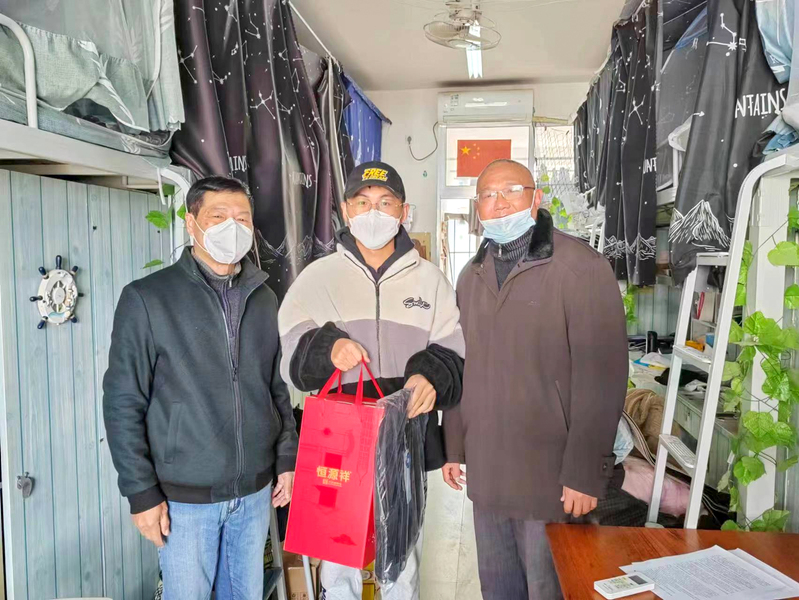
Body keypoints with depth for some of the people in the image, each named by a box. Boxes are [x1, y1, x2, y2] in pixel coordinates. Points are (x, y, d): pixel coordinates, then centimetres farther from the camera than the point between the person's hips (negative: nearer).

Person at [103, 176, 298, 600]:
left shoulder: (263, 298, 4)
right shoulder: (147, 298, -9)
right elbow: (123, 403, -8)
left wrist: (286, 459, 7)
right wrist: (141, 493, -9)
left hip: (255, 491, 4)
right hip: (185, 496, -4)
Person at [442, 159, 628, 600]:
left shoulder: (581, 267, -11)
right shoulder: (472, 276, 10)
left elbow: (600, 377, -15)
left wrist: (585, 474, -16)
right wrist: (454, 447, 12)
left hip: (550, 477, -5)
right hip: (486, 473, 6)